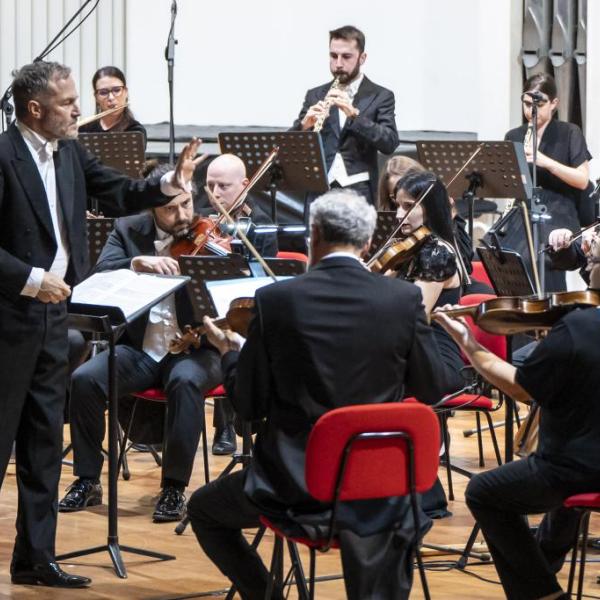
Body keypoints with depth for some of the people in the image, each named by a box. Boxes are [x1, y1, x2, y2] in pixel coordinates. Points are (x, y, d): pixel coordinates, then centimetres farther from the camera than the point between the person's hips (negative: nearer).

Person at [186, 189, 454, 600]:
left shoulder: (276, 300, -10)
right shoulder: (404, 299, -7)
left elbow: (249, 405, -5)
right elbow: (433, 390, 3)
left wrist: (229, 353, 14)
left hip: (295, 480, -1)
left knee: (204, 509, 27)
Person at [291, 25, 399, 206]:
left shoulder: (380, 96, 4)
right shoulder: (315, 96, 14)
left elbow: (390, 143, -9)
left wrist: (354, 114, -20)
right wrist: (304, 125, -13)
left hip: (357, 188, -2)